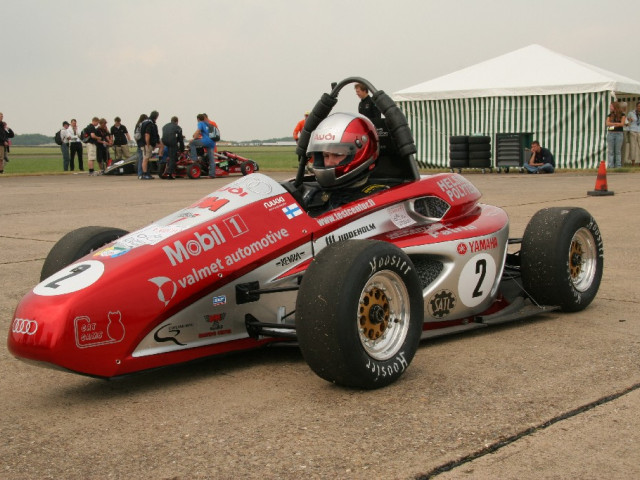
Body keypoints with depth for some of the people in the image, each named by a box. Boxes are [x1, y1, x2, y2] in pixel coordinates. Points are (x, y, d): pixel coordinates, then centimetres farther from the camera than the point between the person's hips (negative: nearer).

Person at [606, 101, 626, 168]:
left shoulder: (622, 115, 3)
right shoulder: (610, 115, 11)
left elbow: (622, 124, -9)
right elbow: (607, 123, -3)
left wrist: (612, 124, -9)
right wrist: (617, 123, -9)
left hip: (619, 133, -2)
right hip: (610, 133, 2)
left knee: (618, 151, -1)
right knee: (610, 151, -1)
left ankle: (618, 165, 2)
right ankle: (610, 166, 1)